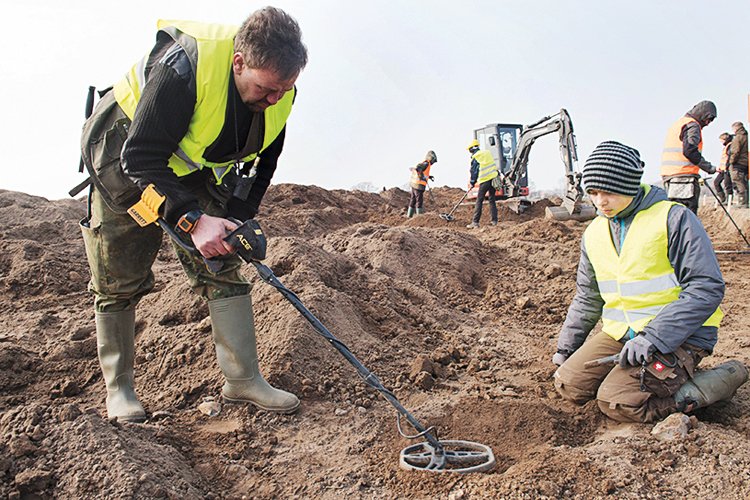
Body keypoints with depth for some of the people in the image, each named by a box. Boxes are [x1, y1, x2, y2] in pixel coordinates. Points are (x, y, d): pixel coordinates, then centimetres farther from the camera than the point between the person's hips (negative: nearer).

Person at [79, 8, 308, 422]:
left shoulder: (278, 94, -16)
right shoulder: (183, 67, -36)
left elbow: (261, 166, -3)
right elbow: (141, 158, -34)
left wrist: (237, 222, -14)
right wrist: (192, 219, -44)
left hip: (197, 170, 5)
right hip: (123, 158, -4)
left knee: (223, 267, -5)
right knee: (119, 281, 1)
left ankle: (243, 379, 1)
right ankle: (118, 387, 17)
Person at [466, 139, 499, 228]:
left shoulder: (475, 157, -4)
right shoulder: (487, 152, 13)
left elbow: (474, 171, 0)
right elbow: (494, 165, 18)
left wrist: (472, 182, 10)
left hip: (484, 180, -6)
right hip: (494, 177, 6)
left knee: (479, 201, -1)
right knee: (492, 199, 12)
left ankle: (475, 222, -4)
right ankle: (494, 221, 10)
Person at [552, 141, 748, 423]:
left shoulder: (673, 218, -11)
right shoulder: (594, 232, 9)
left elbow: (707, 288, -17)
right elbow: (587, 298, 19)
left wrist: (652, 337, -25)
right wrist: (566, 347, 13)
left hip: (678, 335, -6)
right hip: (620, 333, 6)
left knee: (616, 402, -22)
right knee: (569, 385, -9)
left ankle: (722, 380, -2)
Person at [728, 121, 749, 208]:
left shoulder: (737, 138, -11)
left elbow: (735, 152, -16)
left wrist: (731, 162, -6)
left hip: (738, 164, -8)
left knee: (739, 184, -6)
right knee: (745, 184, 14)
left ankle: (742, 203, -8)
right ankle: (745, 202, 16)